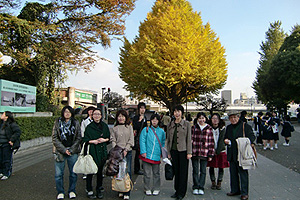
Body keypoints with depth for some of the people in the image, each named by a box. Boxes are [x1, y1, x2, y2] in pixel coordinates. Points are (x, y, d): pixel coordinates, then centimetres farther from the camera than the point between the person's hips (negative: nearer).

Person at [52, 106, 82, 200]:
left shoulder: (76, 123, 5)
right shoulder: (57, 122, 3)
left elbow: (79, 138, 4)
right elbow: (54, 138, -1)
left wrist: (71, 149, -7)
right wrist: (64, 150, -10)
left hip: (73, 152, 1)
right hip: (60, 151, -1)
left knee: (73, 173, 7)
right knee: (59, 174, 2)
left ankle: (72, 191, 24)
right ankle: (60, 192, 20)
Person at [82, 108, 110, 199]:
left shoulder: (104, 126, 9)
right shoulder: (89, 127, 0)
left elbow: (109, 138, 13)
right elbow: (85, 140, -1)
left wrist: (104, 140, -6)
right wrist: (93, 141, -13)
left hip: (102, 151, 3)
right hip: (92, 151, -3)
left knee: (100, 171, 9)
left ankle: (99, 189, 23)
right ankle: (89, 190, 15)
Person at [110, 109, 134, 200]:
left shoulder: (129, 127, 8)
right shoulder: (115, 128, 10)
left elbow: (131, 140, 3)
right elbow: (113, 140, 5)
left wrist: (126, 150, -7)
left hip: (128, 152, -1)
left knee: (127, 171, -5)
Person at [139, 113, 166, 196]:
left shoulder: (161, 131, 9)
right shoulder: (146, 130, 2)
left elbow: (163, 143, 14)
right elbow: (142, 141, -3)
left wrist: (162, 153, 3)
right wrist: (143, 152, -11)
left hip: (157, 156, 2)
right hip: (147, 155, -2)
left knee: (156, 173, 12)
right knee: (147, 174, 6)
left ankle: (156, 189, 26)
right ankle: (147, 189, 21)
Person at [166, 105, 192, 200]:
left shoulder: (186, 124, -1)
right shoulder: (170, 125, 8)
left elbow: (189, 139, -3)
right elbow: (168, 139, 11)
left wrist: (189, 152, -7)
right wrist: (168, 152, 9)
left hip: (183, 151, -3)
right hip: (174, 150, 3)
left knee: (183, 172, 2)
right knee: (176, 171, 8)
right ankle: (177, 191, 23)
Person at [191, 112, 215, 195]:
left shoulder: (209, 128, 3)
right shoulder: (194, 127, 4)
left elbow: (211, 142, 3)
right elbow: (191, 139, 5)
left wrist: (211, 154, -1)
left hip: (205, 153, 0)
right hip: (195, 153, 0)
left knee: (203, 171, 8)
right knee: (195, 171, 7)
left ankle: (201, 187, 20)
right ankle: (195, 187, 18)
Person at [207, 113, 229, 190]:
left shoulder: (222, 128, -2)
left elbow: (221, 140, -6)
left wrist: (217, 151, -11)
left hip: (220, 150, 0)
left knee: (221, 167, 5)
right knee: (211, 167, 4)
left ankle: (219, 182, 19)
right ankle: (213, 182, 19)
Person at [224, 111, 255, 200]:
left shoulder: (245, 126, -3)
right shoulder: (228, 127, 15)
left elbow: (252, 137, -5)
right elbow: (225, 138, 24)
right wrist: (225, 140, 1)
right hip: (232, 155, 6)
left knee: (243, 173, 0)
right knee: (233, 173, 13)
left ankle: (244, 193, 9)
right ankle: (235, 190, 26)